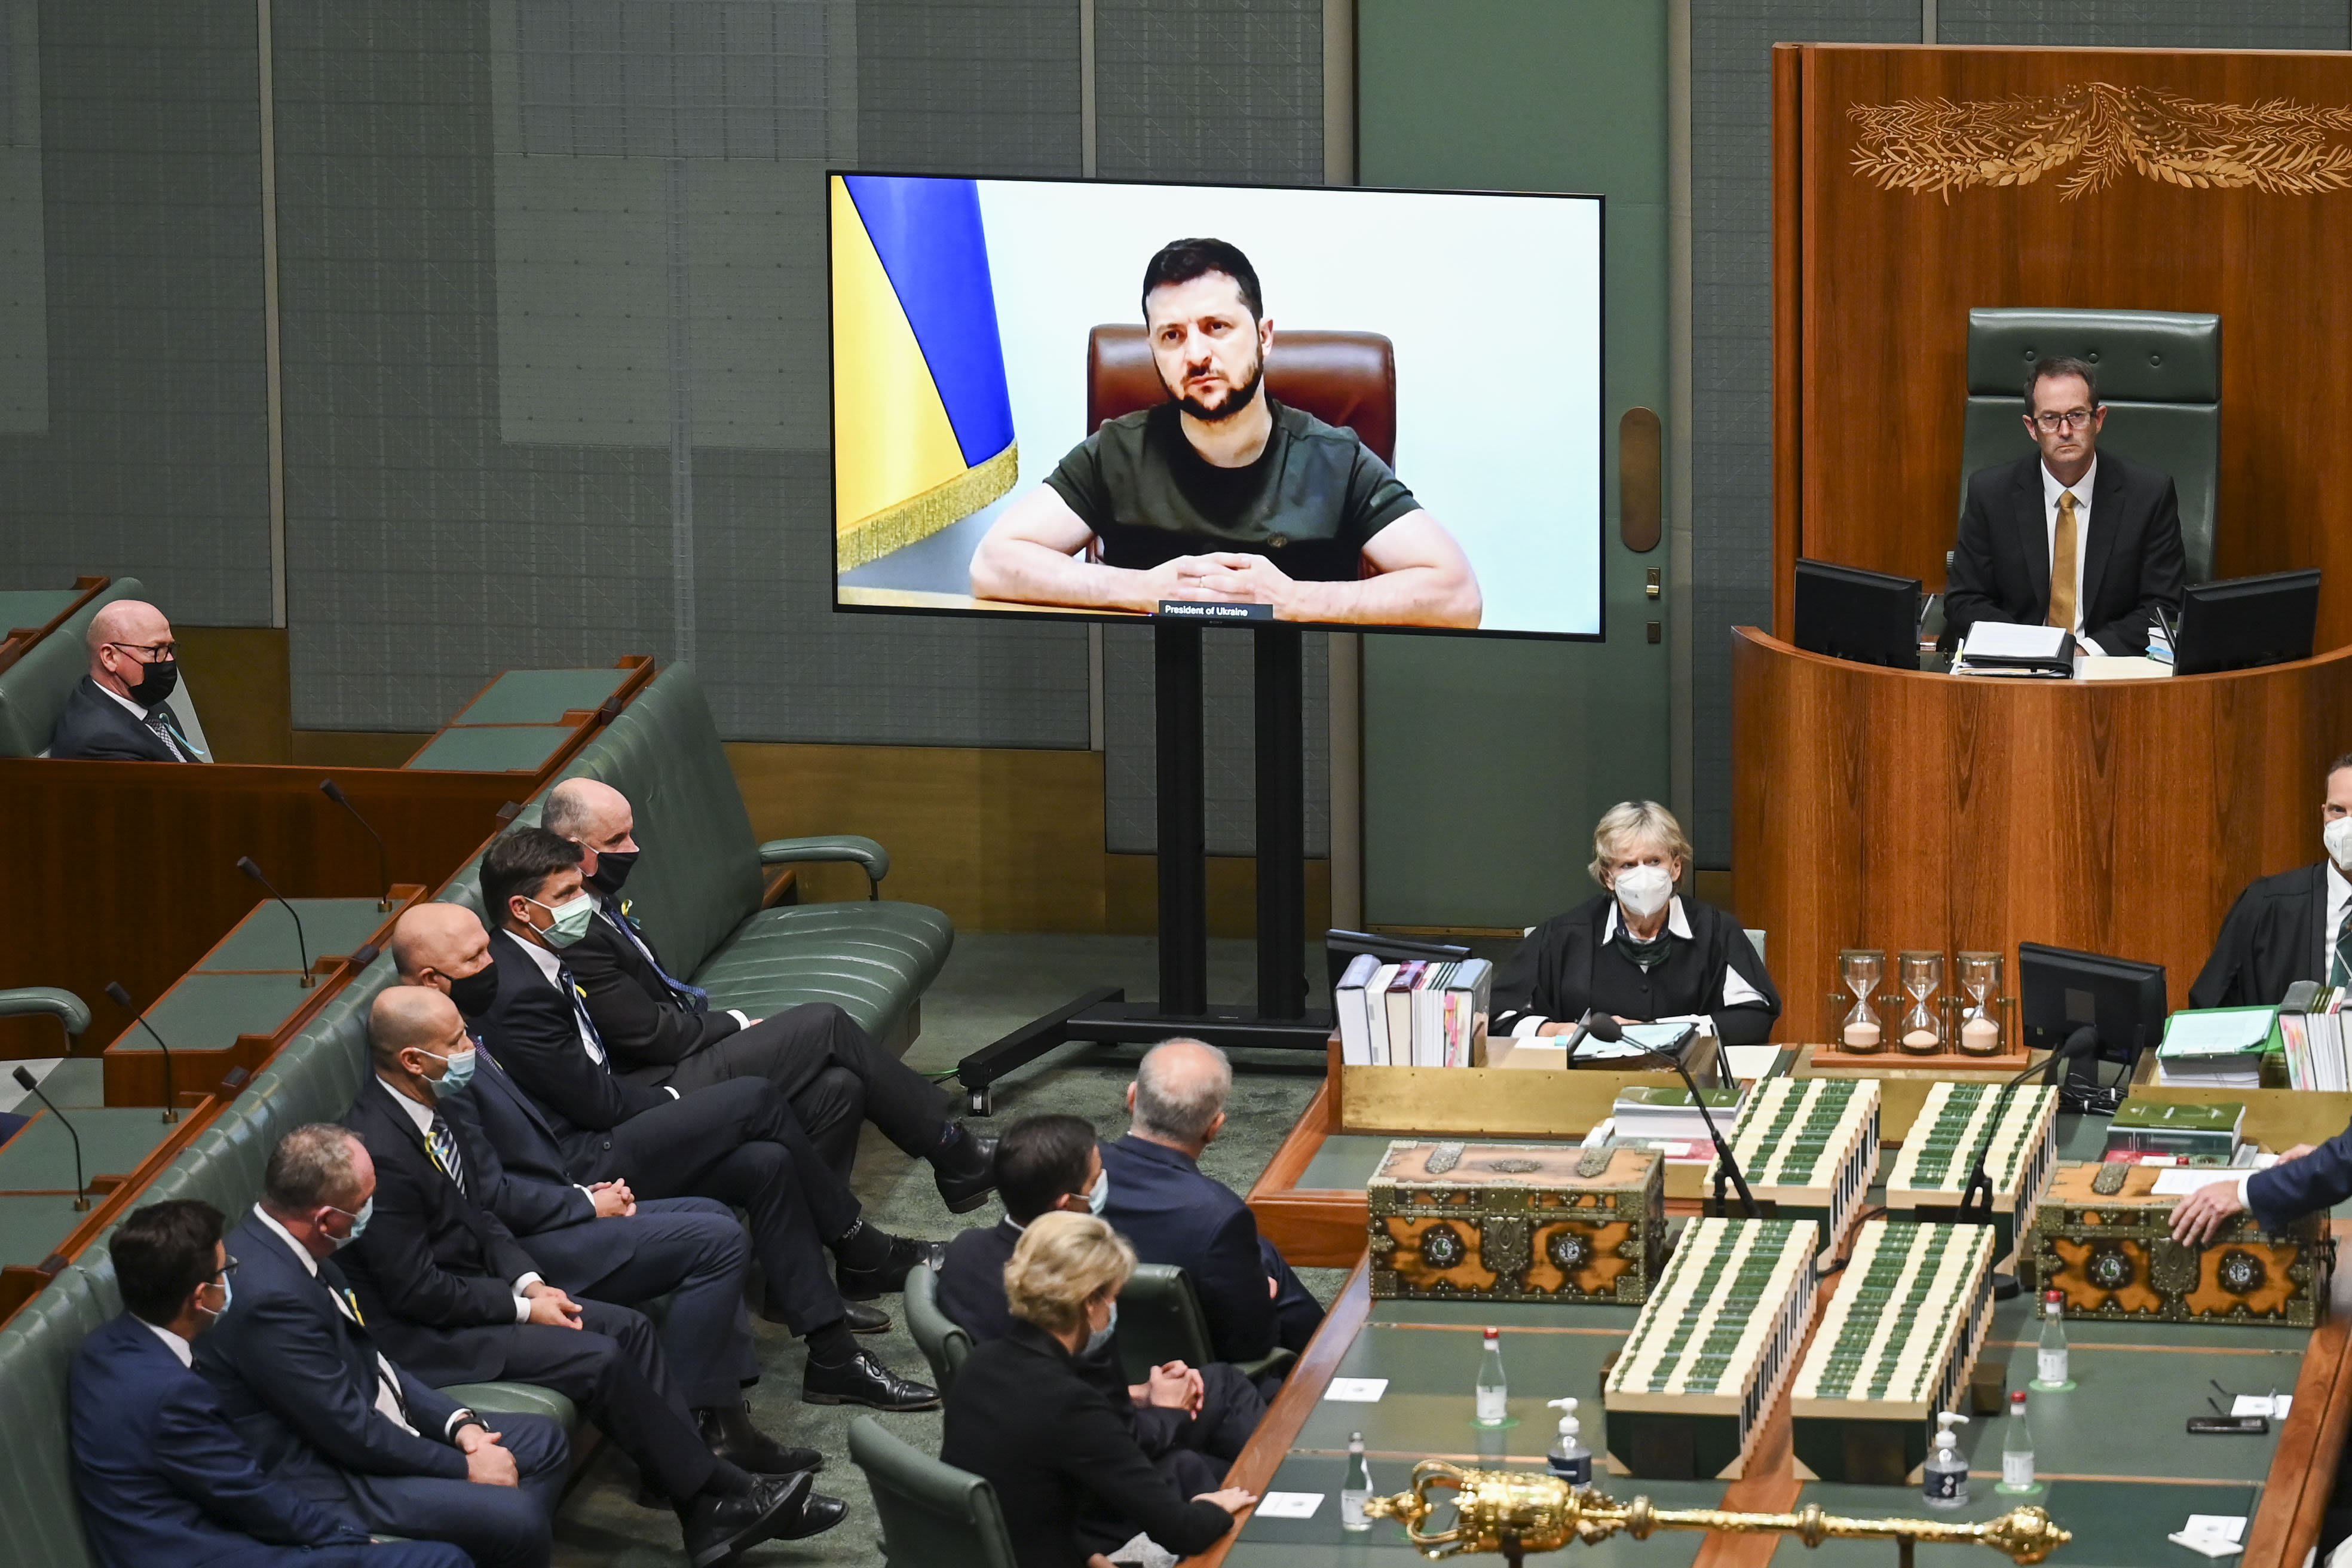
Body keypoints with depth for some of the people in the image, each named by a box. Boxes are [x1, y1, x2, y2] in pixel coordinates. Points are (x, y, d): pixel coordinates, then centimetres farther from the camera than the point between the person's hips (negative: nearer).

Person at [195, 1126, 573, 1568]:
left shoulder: (286, 1247, 0)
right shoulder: (268, 1295, -29)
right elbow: (350, 1431, -23)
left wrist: (458, 1423, 1)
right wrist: (465, 1468, -12)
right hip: (328, 1483, -10)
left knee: (545, 1443, 13)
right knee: (515, 1519, -20)